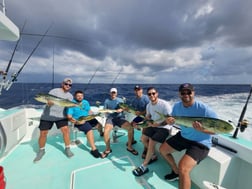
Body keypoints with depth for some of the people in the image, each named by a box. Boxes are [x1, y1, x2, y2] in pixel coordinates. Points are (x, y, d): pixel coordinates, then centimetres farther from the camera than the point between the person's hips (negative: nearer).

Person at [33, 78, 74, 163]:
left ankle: (67, 149, 4)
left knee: (65, 130, -14)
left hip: (61, 116, 2)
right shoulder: (54, 91, -9)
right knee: (43, 133, 1)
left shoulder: (70, 96, 5)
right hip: (47, 116, -2)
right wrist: (50, 102, -38)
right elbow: (48, 103, -16)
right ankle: (41, 151, 27)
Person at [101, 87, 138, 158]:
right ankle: (108, 149, -7)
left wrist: (121, 109, -17)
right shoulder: (107, 101, 12)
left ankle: (129, 147, -3)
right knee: (106, 130, -31)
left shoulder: (120, 100, 12)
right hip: (110, 118, -1)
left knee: (131, 128, -23)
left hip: (120, 117, 1)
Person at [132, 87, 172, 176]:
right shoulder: (148, 105, 2)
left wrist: (158, 124, -28)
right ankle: (153, 156, 19)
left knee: (151, 141, -20)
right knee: (143, 138, -2)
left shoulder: (164, 104, -20)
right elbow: (148, 116, 11)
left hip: (164, 127, -7)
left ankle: (144, 167, -6)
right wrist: (149, 122, -11)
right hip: (153, 125, 7)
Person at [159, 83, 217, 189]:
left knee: (182, 168, -26)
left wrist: (202, 130, -36)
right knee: (162, 149, 15)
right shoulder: (177, 106, -7)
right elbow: (173, 119, 8)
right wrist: (169, 121, -16)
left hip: (200, 142, -7)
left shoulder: (204, 109, -25)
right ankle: (176, 172, 35)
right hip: (183, 136, 7)